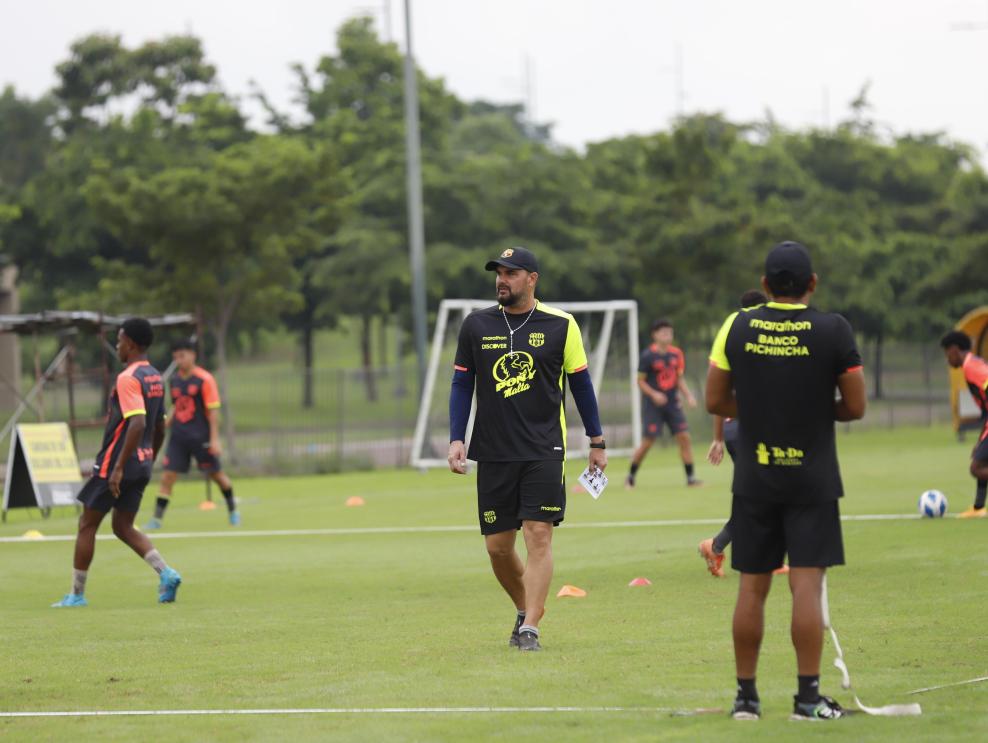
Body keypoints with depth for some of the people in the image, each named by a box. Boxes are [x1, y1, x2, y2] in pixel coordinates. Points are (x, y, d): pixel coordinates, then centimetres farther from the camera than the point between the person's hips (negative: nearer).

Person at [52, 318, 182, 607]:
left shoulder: (128, 378, -16)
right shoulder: (155, 378, 12)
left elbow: (137, 423, -26)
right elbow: (159, 428, 18)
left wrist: (118, 467, -25)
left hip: (116, 462, -8)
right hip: (142, 464, 8)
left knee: (87, 525, 4)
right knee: (123, 527, 13)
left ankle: (77, 594, 9)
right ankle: (166, 573, -6)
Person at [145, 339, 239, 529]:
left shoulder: (204, 380, -10)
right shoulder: (174, 381, 7)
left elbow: (213, 410, -10)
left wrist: (214, 439, -14)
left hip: (201, 438, -4)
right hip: (178, 437, 4)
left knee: (216, 474, 9)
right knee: (167, 476, -6)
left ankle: (233, 511, 30)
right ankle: (157, 518, -6)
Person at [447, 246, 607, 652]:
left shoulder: (560, 325, 1)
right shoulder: (476, 325, 5)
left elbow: (580, 383, 8)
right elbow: (462, 385, 10)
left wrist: (597, 442, 9)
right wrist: (456, 440, 0)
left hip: (544, 450, -2)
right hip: (492, 452, 2)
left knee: (538, 536, -11)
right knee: (498, 546, 4)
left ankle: (530, 629, -11)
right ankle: (525, 611, 27)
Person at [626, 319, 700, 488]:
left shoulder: (676, 354, 5)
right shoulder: (648, 356, -9)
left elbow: (680, 379, 13)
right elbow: (640, 381, -6)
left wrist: (688, 395, -2)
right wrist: (653, 394, -21)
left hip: (672, 404, 4)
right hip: (653, 405, -4)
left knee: (684, 438, -5)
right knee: (648, 442, -5)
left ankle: (690, 478, 0)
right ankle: (630, 477, 11)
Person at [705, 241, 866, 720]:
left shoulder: (736, 327, -2)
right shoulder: (833, 331, -8)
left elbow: (715, 401, 3)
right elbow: (855, 407, -4)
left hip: (753, 478, 2)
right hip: (812, 479, -2)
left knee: (752, 588, 8)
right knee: (807, 586, -4)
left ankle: (746, 696, 13)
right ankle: (808, 698, -7)